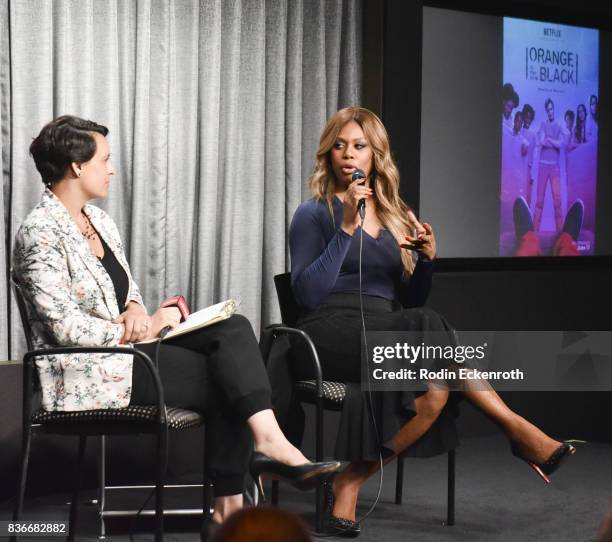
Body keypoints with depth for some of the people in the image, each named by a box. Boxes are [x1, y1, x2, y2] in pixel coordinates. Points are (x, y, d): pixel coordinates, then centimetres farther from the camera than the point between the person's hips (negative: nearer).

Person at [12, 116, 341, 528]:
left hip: (129, 348, 8)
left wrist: (136, 311, -3)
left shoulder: (100, 220, 13)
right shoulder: (40, 235, -15)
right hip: (93, 372, -8)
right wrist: (144, 327, -12)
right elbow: (67, 328, -21)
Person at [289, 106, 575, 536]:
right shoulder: (315, 214, 3)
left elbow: (411, 301, 17)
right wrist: (347, 228, -16)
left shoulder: (395, 215, 18)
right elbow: (308, 294, -12)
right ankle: (519, 432, -24)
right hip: (330, 336, -6)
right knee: (427, 327, -31)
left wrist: (428, 258, -3)